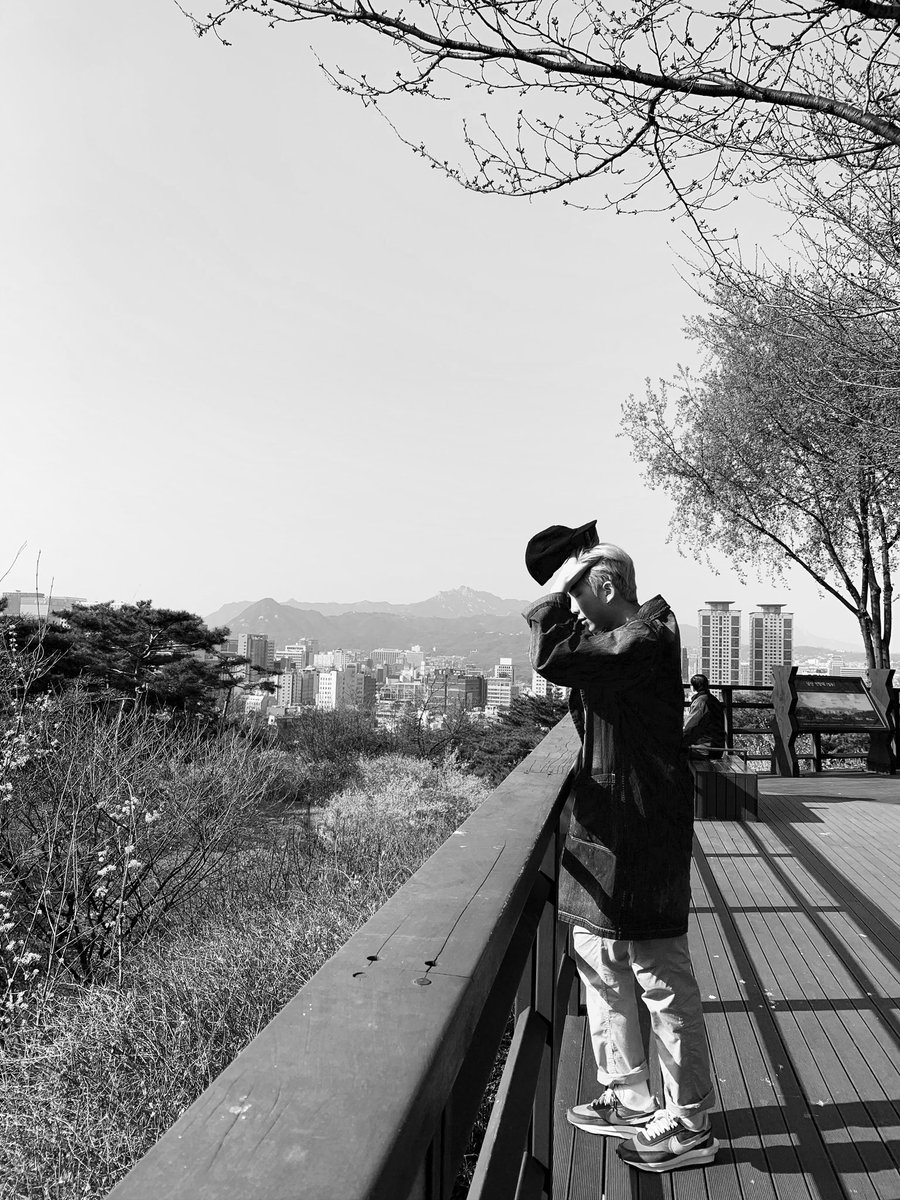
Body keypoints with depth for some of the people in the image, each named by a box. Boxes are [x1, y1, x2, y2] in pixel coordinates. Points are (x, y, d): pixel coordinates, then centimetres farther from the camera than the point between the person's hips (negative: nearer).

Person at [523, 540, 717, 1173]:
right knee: (603, 970, 18)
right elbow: (567, 666, 19)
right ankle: (629, 1102, 34)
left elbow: (555, 660, -25)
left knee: (661, 980, 3)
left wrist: (556, 593, -11)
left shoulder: (649, 637, -18)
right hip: (603, 827, 10)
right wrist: (559, 598, 10)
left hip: (641, 835, -10)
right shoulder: (619, 637, 12)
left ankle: (692, 1124, 20)